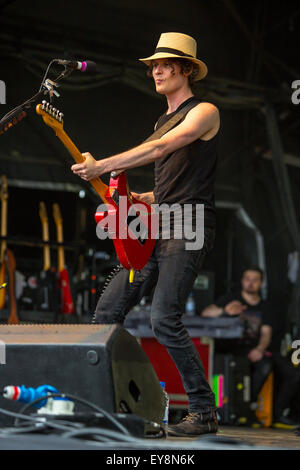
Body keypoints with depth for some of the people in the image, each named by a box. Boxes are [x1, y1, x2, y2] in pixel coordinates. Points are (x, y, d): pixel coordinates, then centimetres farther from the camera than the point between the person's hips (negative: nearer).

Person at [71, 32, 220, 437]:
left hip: (190, 229, -9)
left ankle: (205, 413, -10)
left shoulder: (204, 112, -4)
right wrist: (139, 198, 11)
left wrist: (101, 166, -24)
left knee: (164, 320, -19)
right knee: (108, 309, 1)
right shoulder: (162, 122, 23)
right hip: (158, 231, 9)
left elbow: (160, 150, -20)